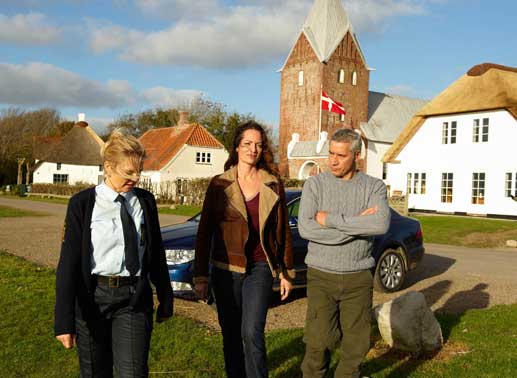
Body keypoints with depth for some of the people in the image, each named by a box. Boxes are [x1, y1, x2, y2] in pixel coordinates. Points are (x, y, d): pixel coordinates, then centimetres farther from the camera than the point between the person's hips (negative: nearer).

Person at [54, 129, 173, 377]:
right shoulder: (82, 203, -6)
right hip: (93, 297, -1)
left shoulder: (145, 201, 3)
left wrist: (165, 299, 16)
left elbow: (156, 254, 11)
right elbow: (68, 262, -8)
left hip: (135, 298, 2)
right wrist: (64, 320, -12)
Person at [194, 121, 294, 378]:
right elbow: (204, 232, 1)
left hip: (260, 269, 0)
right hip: (225, 270, 1)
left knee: (252, 333, -11)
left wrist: (285, 272, 7)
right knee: (231, 335, 11)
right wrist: (200, 276, -1)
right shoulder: (219, 184, -1)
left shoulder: (273, 185, 3)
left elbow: (282, 230, 8)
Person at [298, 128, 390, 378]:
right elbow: (305, 228, -15)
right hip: (321, 276, -1)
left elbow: (381, 224, -18)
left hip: (358, 277, 1)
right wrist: (358, 225, -15)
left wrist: (331, 220, -16)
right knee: (318, 342, -1)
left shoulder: (374, 187, 1)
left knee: (356, 343, 9)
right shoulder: (315, 184, -1)